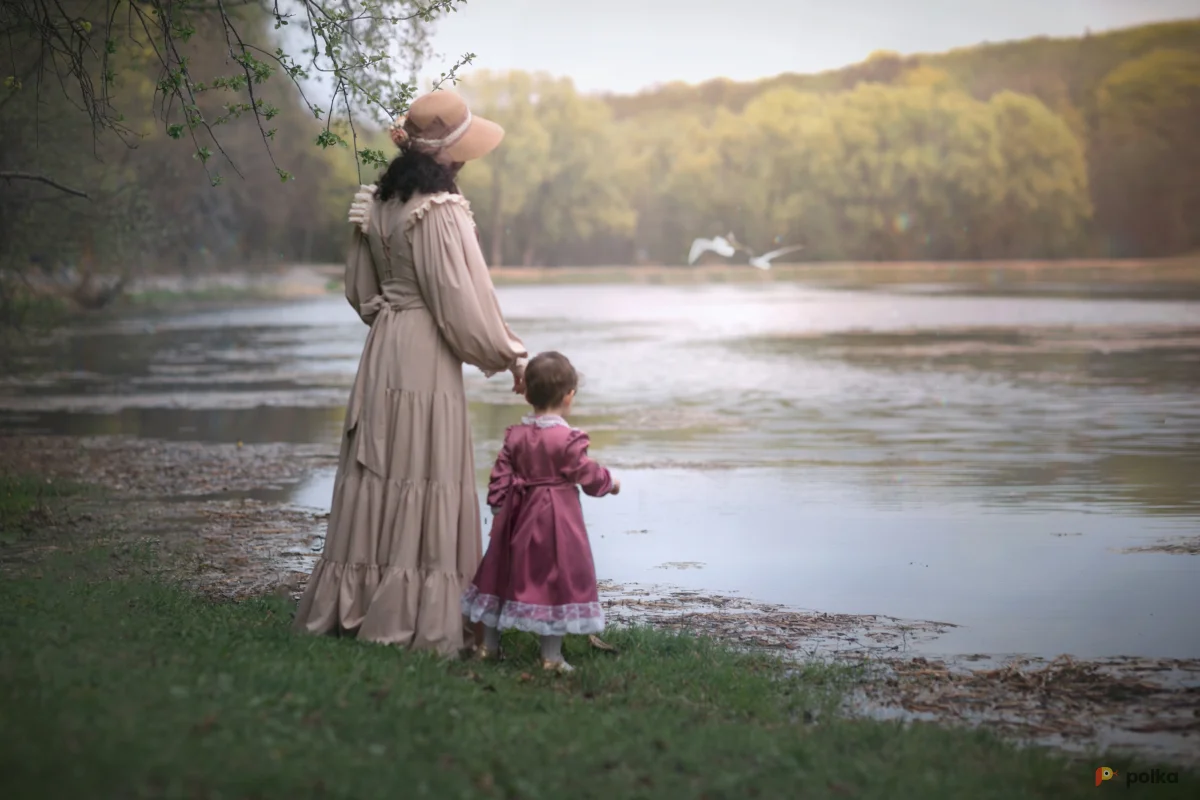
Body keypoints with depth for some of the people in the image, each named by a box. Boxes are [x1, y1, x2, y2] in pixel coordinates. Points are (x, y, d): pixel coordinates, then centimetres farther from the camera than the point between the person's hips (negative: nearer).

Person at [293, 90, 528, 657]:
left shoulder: (378, 206, 8)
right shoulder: (439, 212, -16)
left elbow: (359, 291, 16)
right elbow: (462, 301, -16)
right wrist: (510, 356, -5)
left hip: (382, 351, 8)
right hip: (427, 357, -8)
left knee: (378, 474, 12)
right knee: (423, 481, -3)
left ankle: (351, 604, 17)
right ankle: (415, 615, 0)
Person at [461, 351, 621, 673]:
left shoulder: (516, 435, 0)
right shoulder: (568, 439, -16)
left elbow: (500, 478, 2)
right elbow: (588, 475, -9)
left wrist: (497, 511, 11)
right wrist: (610, 482, 10)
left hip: (518, 516, 5)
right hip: (557, 520, -5)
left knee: (505, 573, 16)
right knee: (556, 578, 2)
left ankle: (489, 644, 25)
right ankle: (551, 655, 3)